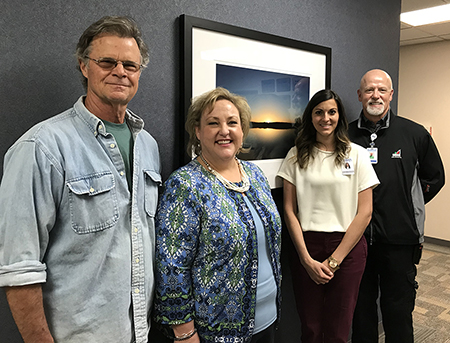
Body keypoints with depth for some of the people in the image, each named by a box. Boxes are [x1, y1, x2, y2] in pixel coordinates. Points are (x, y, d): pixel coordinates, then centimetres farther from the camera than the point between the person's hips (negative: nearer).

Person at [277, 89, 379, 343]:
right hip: (306, 246, 1)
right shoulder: (297, 156, 3)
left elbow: (365, 212, -2)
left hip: (347, 247, 0)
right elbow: (289, 210, 1)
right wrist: (307, 259, -7)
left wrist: (334, 260, -7)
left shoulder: (357, 155, 1)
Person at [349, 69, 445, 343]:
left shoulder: (415, 133, -1)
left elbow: (434, 178, 11)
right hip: (356, 236, 1)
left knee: (398, 310, 12)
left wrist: (407, 208, 6)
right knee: (361, 305, 16)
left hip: (399, 239, -1)